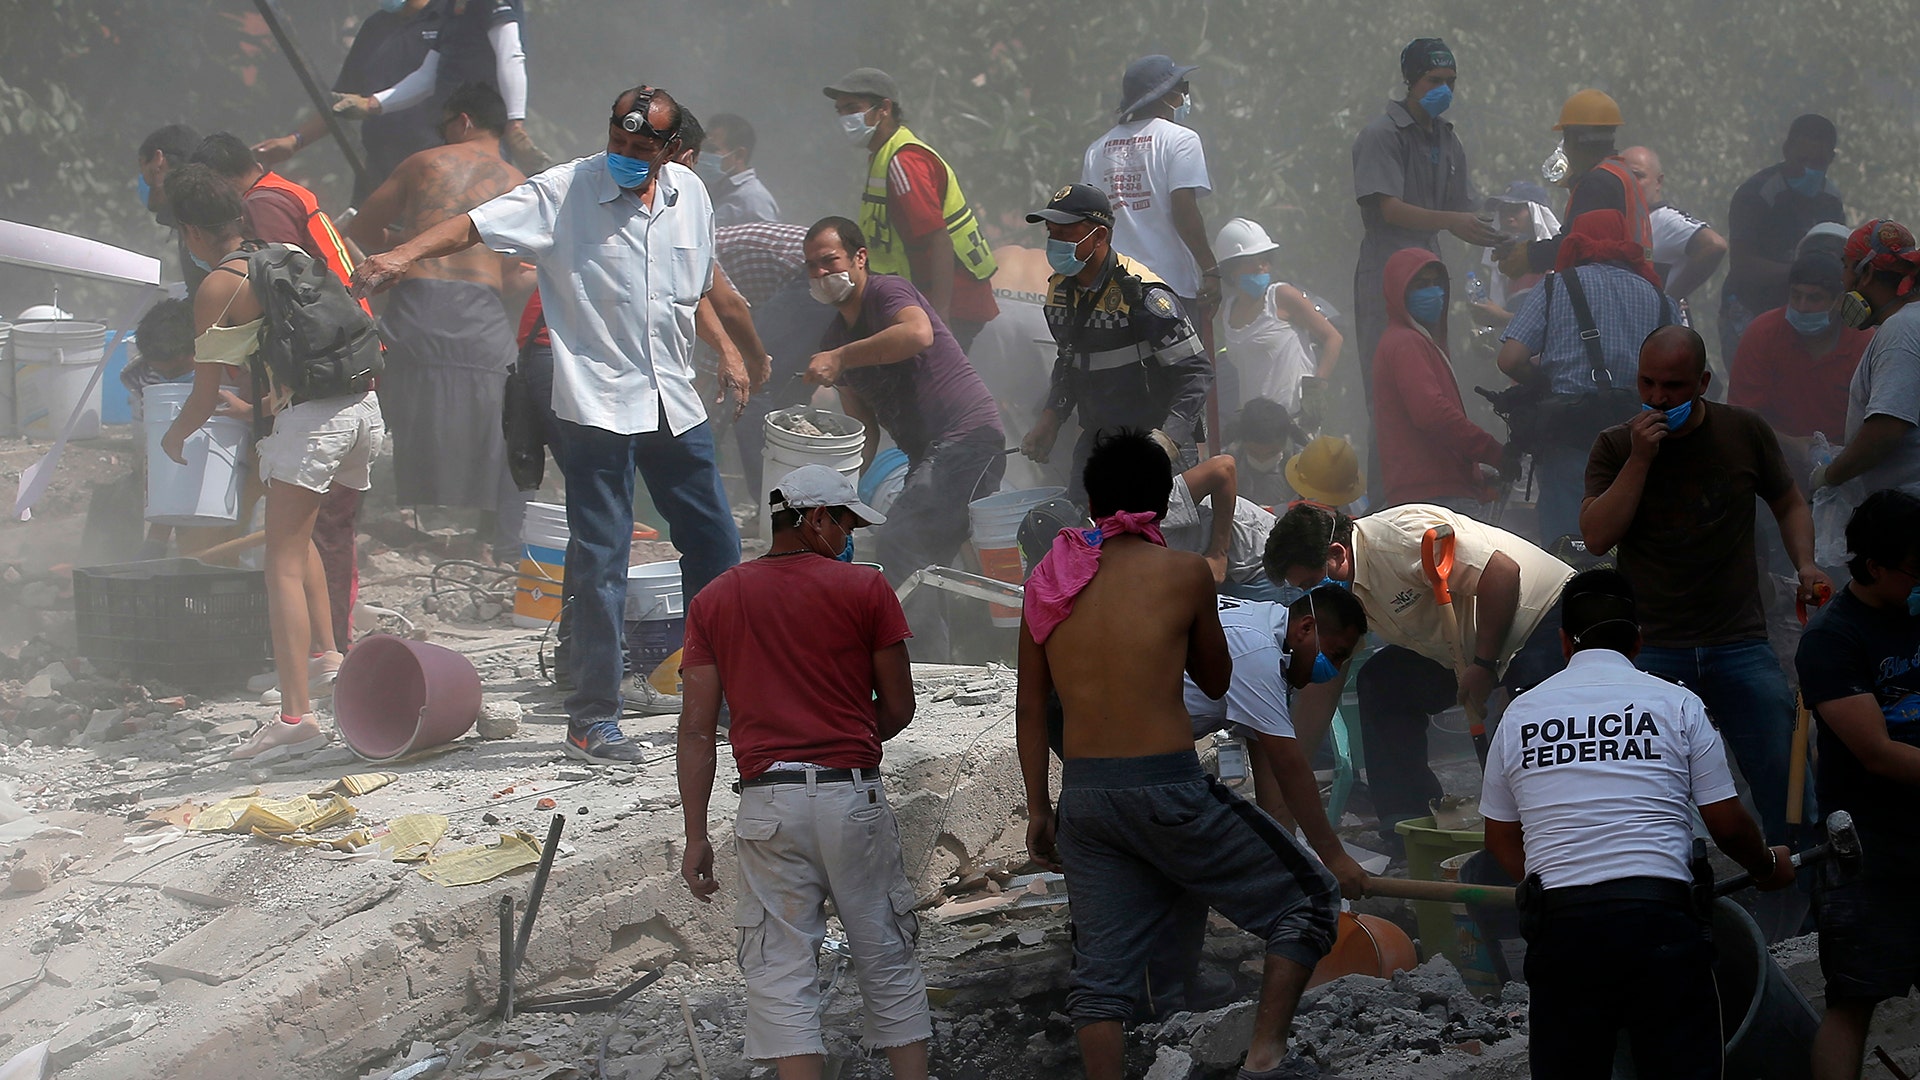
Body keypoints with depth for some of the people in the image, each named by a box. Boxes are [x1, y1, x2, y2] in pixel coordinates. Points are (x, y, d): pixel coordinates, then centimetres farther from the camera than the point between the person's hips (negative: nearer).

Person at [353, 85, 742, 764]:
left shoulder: (689, 195, 7)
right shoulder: (564, 192, -10)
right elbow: (474, 226, -19)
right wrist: (406, 254, -34)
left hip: (676, 405, 6)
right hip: (598, 407, -5)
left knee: (716, 549, 11)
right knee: (600, 563, -5)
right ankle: (591, 720, 2)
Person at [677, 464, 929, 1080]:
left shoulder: (713, 602, 8)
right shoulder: (864, 589, 2)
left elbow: (697, 729, 3)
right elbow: (899, 707, 5)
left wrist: (695, 837, 4)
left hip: (768, 802, 1)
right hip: (854, 796, -1)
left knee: (780, 977, 0)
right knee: (888, 962, 11)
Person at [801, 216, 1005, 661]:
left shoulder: (887, 292, -7)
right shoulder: (835, 338, 18)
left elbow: (919, 333, -32)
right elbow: (863, 428, 20)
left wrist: (840, 358, -29)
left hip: (968, 436, -10)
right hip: (927, 455, 10)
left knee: (899, 549, -19)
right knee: (919, 561, 10)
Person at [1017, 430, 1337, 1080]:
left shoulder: (1047, 581, 8)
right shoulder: (1183, 572, -4)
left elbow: (1030, 707, 11)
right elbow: (1217, 682, 9)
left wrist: (1038, 809, 17)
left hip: (1083, 797, 5)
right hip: (1167, 785, -4)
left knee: (1101, 972, 9)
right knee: (1306, 899, 10)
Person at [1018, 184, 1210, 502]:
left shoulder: (1142, 294, -19)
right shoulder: (1059, 290, 6)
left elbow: (1196, 372, -17)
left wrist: (1169, 438, -27)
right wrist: (1050, 419, 8)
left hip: (1153, 437, -7)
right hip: (1096, 438, 7)